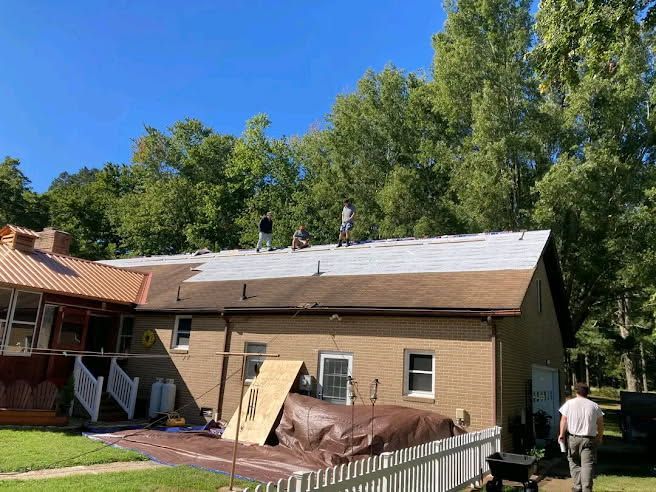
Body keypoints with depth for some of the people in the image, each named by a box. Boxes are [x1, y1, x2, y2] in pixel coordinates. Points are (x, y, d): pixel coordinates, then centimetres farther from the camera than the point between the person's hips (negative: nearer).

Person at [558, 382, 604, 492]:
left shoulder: (569, 403, 0)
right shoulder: (594, 406, 3)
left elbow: (563, 420, -1)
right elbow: (600, 423, 7)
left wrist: (561, 435, 8)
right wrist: (600, 437, 22)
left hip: (573, 438, 0)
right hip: (589, 439, 0)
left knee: (574, 463, 14)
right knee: (587, 465, 1)